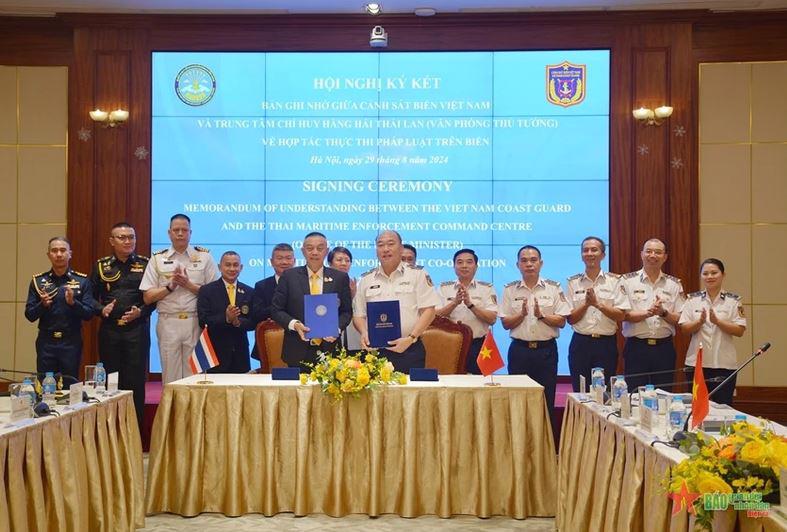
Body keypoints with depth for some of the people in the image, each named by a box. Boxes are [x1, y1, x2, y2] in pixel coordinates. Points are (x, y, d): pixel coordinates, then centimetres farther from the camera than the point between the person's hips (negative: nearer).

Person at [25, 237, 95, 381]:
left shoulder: (82, 281, 2)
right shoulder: (38, 281, 5)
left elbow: (89, 314, -3)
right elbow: (29, 315, 4)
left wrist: (73, 303, -20)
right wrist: (43, 304, -15)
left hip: (71, 342, -1)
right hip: (46, 342, 1)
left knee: (70, 386, 5)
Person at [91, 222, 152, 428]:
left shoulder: (145, 264, 5)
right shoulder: (101, 265, 11)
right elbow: (91, 296, 10)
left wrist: (141, 311, -13)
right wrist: (101, 309, -9)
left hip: (137, 329, -2)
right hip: (109, 331, 2)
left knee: (136, 380, -1)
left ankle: (136, 426, 7)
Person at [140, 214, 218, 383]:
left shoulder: (204, 257, 6)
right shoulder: (158, 259, 8)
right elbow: (147, 297, 4)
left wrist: (189, 285, -10)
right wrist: (171, 285, -8)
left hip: (196, 323, -1)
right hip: (168, 323, 1)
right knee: (170, 376, 5)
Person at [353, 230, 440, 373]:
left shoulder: (417, 274, 2)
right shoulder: (366, 279, 13)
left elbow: (428, 310, -3)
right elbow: (359, 314, 15)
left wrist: (411, 338, -13)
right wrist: (364, 333, -6)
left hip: (409, 349, -2)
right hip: (375, 350, 2)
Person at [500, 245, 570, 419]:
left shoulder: (554, 288, 2)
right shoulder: (510, 290, 5)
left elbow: (561, 321, -1)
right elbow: (506, 324, 2)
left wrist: (541, 315, -16)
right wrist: (522, 314, -15)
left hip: (546, 350, 0)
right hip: (519, 349, 1)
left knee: (546, 400, 3)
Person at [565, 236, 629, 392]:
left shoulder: (615, 280, 3)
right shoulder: (573, 282, 6)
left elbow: (620, 316, -4)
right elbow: (570, 319, 2)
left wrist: (598, 304, -16)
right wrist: (586, 304, -14)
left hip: (606, 343, -1)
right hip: (581, 343, 1)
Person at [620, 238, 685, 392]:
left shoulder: (674, 284, 8)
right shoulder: (628, 281, 1)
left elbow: (680, 320, 4)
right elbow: (623, 315, -7)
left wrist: (663, 312, -15)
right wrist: (648, 313, -21)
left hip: (664, 348, 2)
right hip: (636, 347, -2)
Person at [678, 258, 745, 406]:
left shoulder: (733, 301, 2)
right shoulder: (693, 299, 7)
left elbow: (740, 331, -5)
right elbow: (684, 328, 2)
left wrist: (717, 321, -17)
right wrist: (700, 322, -16)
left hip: (724, 364, -1)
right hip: (696, 362, 1)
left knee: (722, 406, 3)